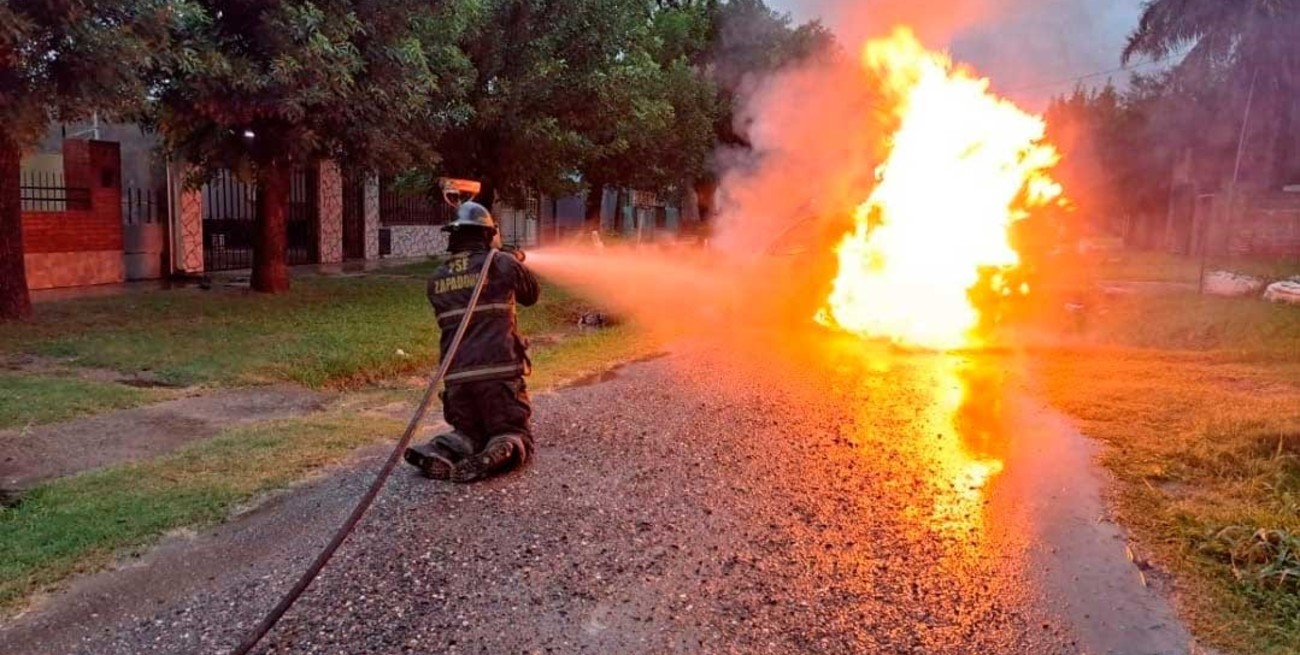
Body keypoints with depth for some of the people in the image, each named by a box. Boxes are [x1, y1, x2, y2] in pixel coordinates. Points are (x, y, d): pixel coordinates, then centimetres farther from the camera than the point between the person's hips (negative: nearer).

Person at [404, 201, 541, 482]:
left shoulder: (437, 279, 12)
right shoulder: (502, 263, 0)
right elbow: (532, 295, 18)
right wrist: (519, 265, 37)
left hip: (457, 376, 4)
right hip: (499, 372, -4)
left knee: (468, 433, 24)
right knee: (516, 437, 11)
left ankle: (439, 452, -6)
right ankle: (498, 455, -22)